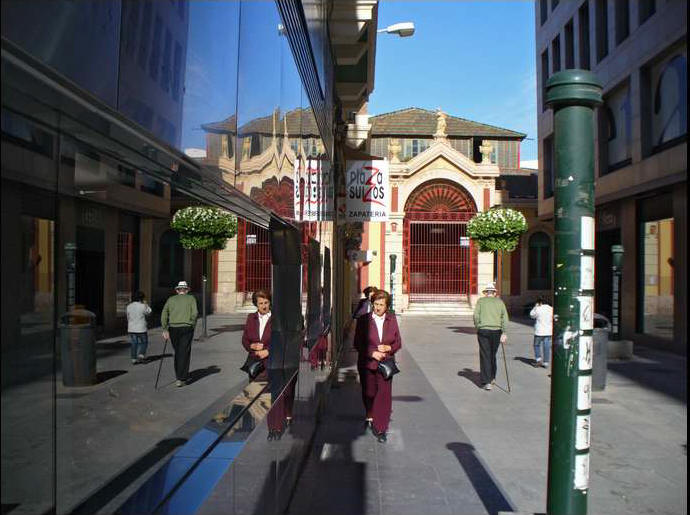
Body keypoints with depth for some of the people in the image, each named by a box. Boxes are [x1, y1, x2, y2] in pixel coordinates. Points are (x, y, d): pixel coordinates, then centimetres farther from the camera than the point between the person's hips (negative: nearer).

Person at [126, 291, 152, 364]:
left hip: (131, 329, 5)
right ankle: (141, 355, -3)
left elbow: (128, 317, 11)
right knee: (143, 342, 11)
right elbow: (148, 312, 5)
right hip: (141, 328, -5)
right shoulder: (142, 306, -13)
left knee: (134, 344, 10)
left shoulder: (129, 306, 2)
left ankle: (134, 359, 12)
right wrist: (146, 305, 12)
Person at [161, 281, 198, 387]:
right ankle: (180, 379, -6)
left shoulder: (171, 299, 12)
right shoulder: (191, 299, 5)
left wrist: (165, 330, 0)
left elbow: (164, 314, 1)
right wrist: (192, 325, 2)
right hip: (186, 328, -3)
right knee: (184, 353, -1)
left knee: (177, 352, 17)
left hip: (173, 328, 3)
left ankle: (181, 375, 24)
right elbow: (194, 313, -9)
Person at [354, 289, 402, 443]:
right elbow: (358, 344, -3)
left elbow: (398, 342, 8)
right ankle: (370, 417, 43)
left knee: (384, 396, -5)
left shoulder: (392, 320, 2)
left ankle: (380, 428, 7)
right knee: (368, 394, 14)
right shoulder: (364, 319, -4)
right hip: (367, 364, 0)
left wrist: (389, 348, -12)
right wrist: (372, 353, -14)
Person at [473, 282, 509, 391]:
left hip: (483, 330, -2)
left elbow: (476, 316, -6)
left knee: (485, 356, 1)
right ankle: (492, 377, 31)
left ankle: (487, 382, -4)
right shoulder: (500, 301, 9)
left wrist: (478, 328, 6)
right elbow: (505, 317, 0)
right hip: (496, 331, 2)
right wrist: (504, 333, -2)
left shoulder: (480, 301, 4)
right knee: (492, 354, 18)